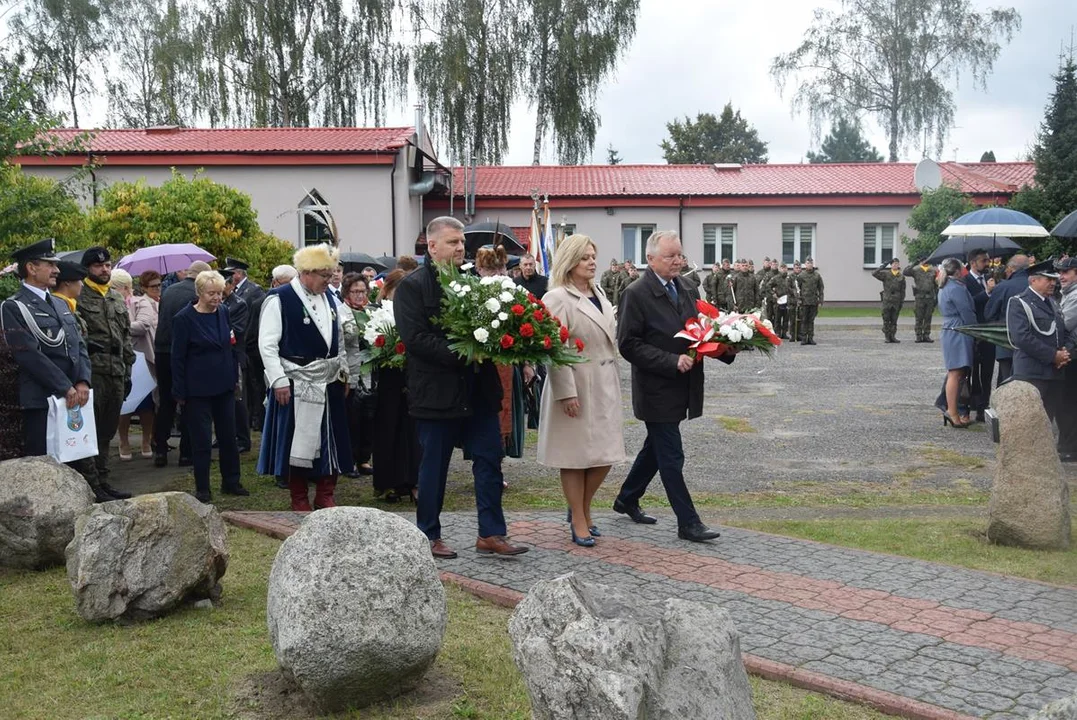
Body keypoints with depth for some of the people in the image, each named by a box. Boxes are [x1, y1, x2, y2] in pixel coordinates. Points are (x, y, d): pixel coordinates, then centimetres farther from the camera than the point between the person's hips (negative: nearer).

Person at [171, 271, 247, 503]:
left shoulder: (224, 313, 4)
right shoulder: (184, 319, -10)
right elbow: (177, 358, -7)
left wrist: (235, 378, 11)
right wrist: (180, 392, -8)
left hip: (224, 387, 5)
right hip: (198, 389, -5)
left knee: (228, 435, 11)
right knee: (201, 440, 2)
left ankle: (231, 482, 24)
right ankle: (202, 489, 14)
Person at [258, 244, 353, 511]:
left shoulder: (329, 298, 10)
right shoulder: (279, 299, -10)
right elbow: (267, 344, -12)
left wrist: (343, 370, 16)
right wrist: (279, 381, -15)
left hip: (330, 381, 6)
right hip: (295, 383, -6)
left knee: (330, 440, 9)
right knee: (298, 441, 3)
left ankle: (325, 495, 22)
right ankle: (299, 500, 16)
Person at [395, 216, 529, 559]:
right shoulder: (412, 286, -7)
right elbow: (415, 338, -16)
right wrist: (461, 353, -21)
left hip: (478, 391, 6)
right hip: (436, 392, -5)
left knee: (489, 460, 5)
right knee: (434, 466, 6)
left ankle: (491, 534, 14)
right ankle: (429, 536, 20)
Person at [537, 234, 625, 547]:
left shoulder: (599, 295, 14)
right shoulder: (557, 298, -10)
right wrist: (567, 392, -20)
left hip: (605, 386, 7)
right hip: (576, 387, -7)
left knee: (605, 455, 9)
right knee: (576, 456, 3)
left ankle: (581, 509, 30)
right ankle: (579, 522, 16)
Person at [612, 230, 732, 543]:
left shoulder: (686, 290, 9)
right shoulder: (636, 294, -13)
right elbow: (628, 344, -17)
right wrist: (672, 361, -23)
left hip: (681, 388, 8)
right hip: (657, 390, -8)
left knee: (656, 449, 21)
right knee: (671, 457, -1)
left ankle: (626, 500, 38)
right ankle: (688, 522, 8)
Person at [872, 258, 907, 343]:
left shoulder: (901, 276, 9)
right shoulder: (886, 274, 5)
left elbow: (903, 290, 10)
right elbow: (874, 274, -8)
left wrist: (902, 301, 3)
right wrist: (882, 266, -8)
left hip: (896, 301, 2)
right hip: (887, 300, -2)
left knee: (894, 320, 5)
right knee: (886, 320, -1)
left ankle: (893, 336, 11)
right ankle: (887, 337, 4)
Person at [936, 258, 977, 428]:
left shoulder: (944, 288, 16)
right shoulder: (957, 288, -15)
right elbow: (968, 314, -14)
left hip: (949, 331, 10)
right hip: (959, 334, -10)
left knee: (955, 374, 12)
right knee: (956, 374, -8)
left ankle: (951, 409, 15)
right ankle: (953, 413, -7)